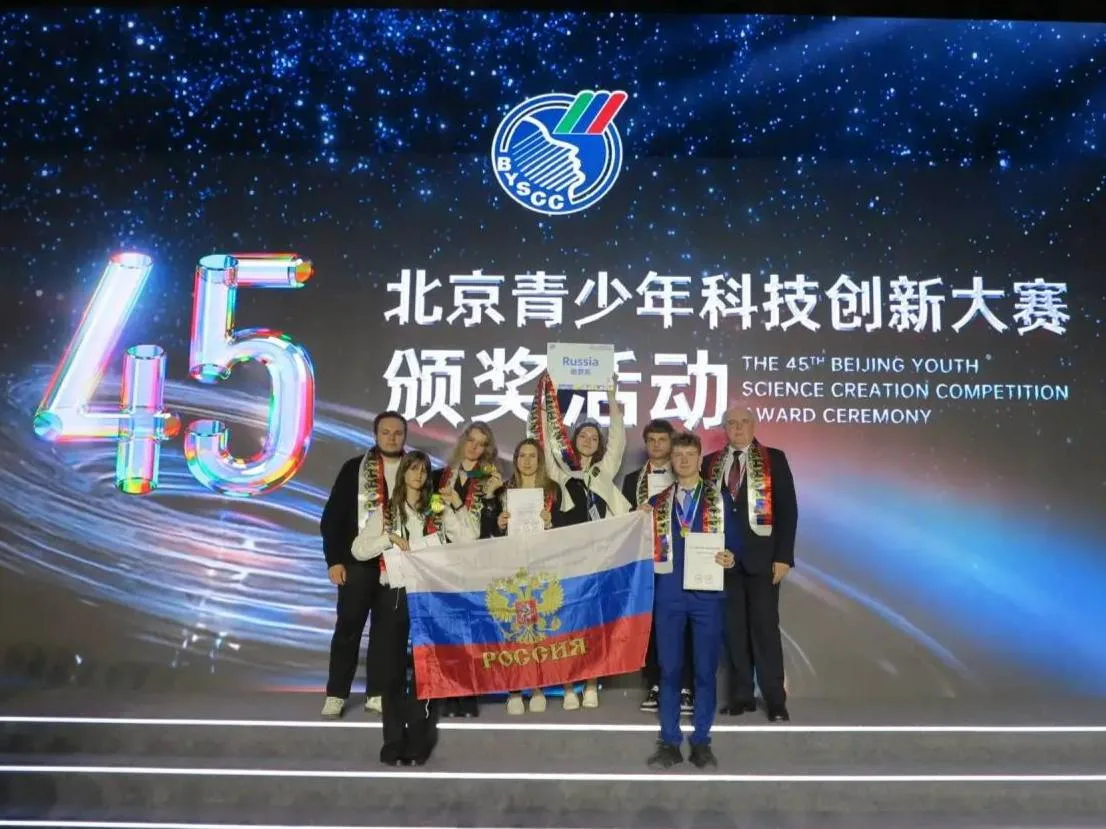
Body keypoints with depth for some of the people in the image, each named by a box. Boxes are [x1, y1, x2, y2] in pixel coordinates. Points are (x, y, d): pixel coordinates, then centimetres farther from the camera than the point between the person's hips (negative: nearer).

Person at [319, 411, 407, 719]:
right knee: (349, 626, 3)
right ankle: (336, 694, 13)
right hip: (359, 559, -1)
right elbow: (332, 516, 0)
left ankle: (376, 692, 17)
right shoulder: (354, 468, 2)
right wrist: (334, 559, -6)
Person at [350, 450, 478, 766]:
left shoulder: (439, 511, 7)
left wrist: (459, 507, -10)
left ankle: (418, 744, 8)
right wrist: (390, 537, -11)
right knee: (392, 670, 2)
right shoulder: (385, 512, 9)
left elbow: (469, 542, -3)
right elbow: (358, 550, 2)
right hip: (394, 596, 1)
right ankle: (394, 743, 10)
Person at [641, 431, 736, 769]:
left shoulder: (719, 500, 7)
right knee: (669, 669, 4)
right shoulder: (657, 502, 10)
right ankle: (669, 742, 13)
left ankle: (701, 741, 16)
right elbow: (648, 547, 8)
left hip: (707, 593, -1)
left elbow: (734, 541, 7)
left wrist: (730, 559, -13)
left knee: (706, 669, 5)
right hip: (669, 594, 1)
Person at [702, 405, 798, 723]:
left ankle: (775, 699, 7)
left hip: (761, 556, -3)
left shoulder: (773, 459, 3)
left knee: (765, 626, -1)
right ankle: (740, 695, 14)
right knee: (733, 628, 6)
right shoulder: (710, 464, 11)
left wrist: (783, 556, -10)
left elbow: (788, 509, -2)